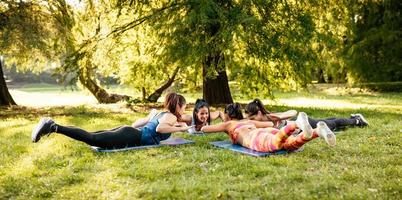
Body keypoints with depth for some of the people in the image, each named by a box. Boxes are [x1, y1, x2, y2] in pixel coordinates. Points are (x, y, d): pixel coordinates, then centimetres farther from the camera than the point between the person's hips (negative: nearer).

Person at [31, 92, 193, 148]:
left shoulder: (160, 114, 26)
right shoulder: (171, 116, 0)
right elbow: (159, 128, -24)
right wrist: (179, 129, -11)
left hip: (129, 132, 9)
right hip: (130, 137, -9)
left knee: (92, 137, 6)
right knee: (91, 139, -18)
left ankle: (52, 125, 4)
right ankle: (53, 127, -23)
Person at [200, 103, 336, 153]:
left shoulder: (227, 124, 32)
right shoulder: (249, 121, 45)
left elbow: (204, 129, 38)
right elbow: (271, 124, 56)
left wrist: (217, 128, 60)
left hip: (257, 139, -6)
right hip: (269, 132, 6)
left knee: (276, 143, -38)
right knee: (293, 144, -20)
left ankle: (296, 124, -62)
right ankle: (317, 131, -45)